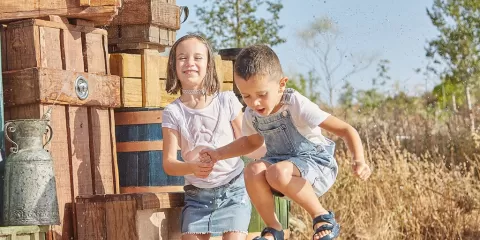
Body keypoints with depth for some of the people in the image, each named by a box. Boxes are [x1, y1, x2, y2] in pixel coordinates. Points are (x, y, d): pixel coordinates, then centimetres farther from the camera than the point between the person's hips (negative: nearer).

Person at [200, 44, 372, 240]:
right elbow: (251, 142, 22)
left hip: (317, 164, -6)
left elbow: (345, 130, -23)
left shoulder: (297, 106, -23)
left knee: (278, 173, -36)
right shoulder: (251, 115, -3)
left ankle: (323, 218, -15)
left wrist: (359, 161, -40)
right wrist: (219, 154, 8)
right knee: (253, 171, -26)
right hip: (280, 162, 6)